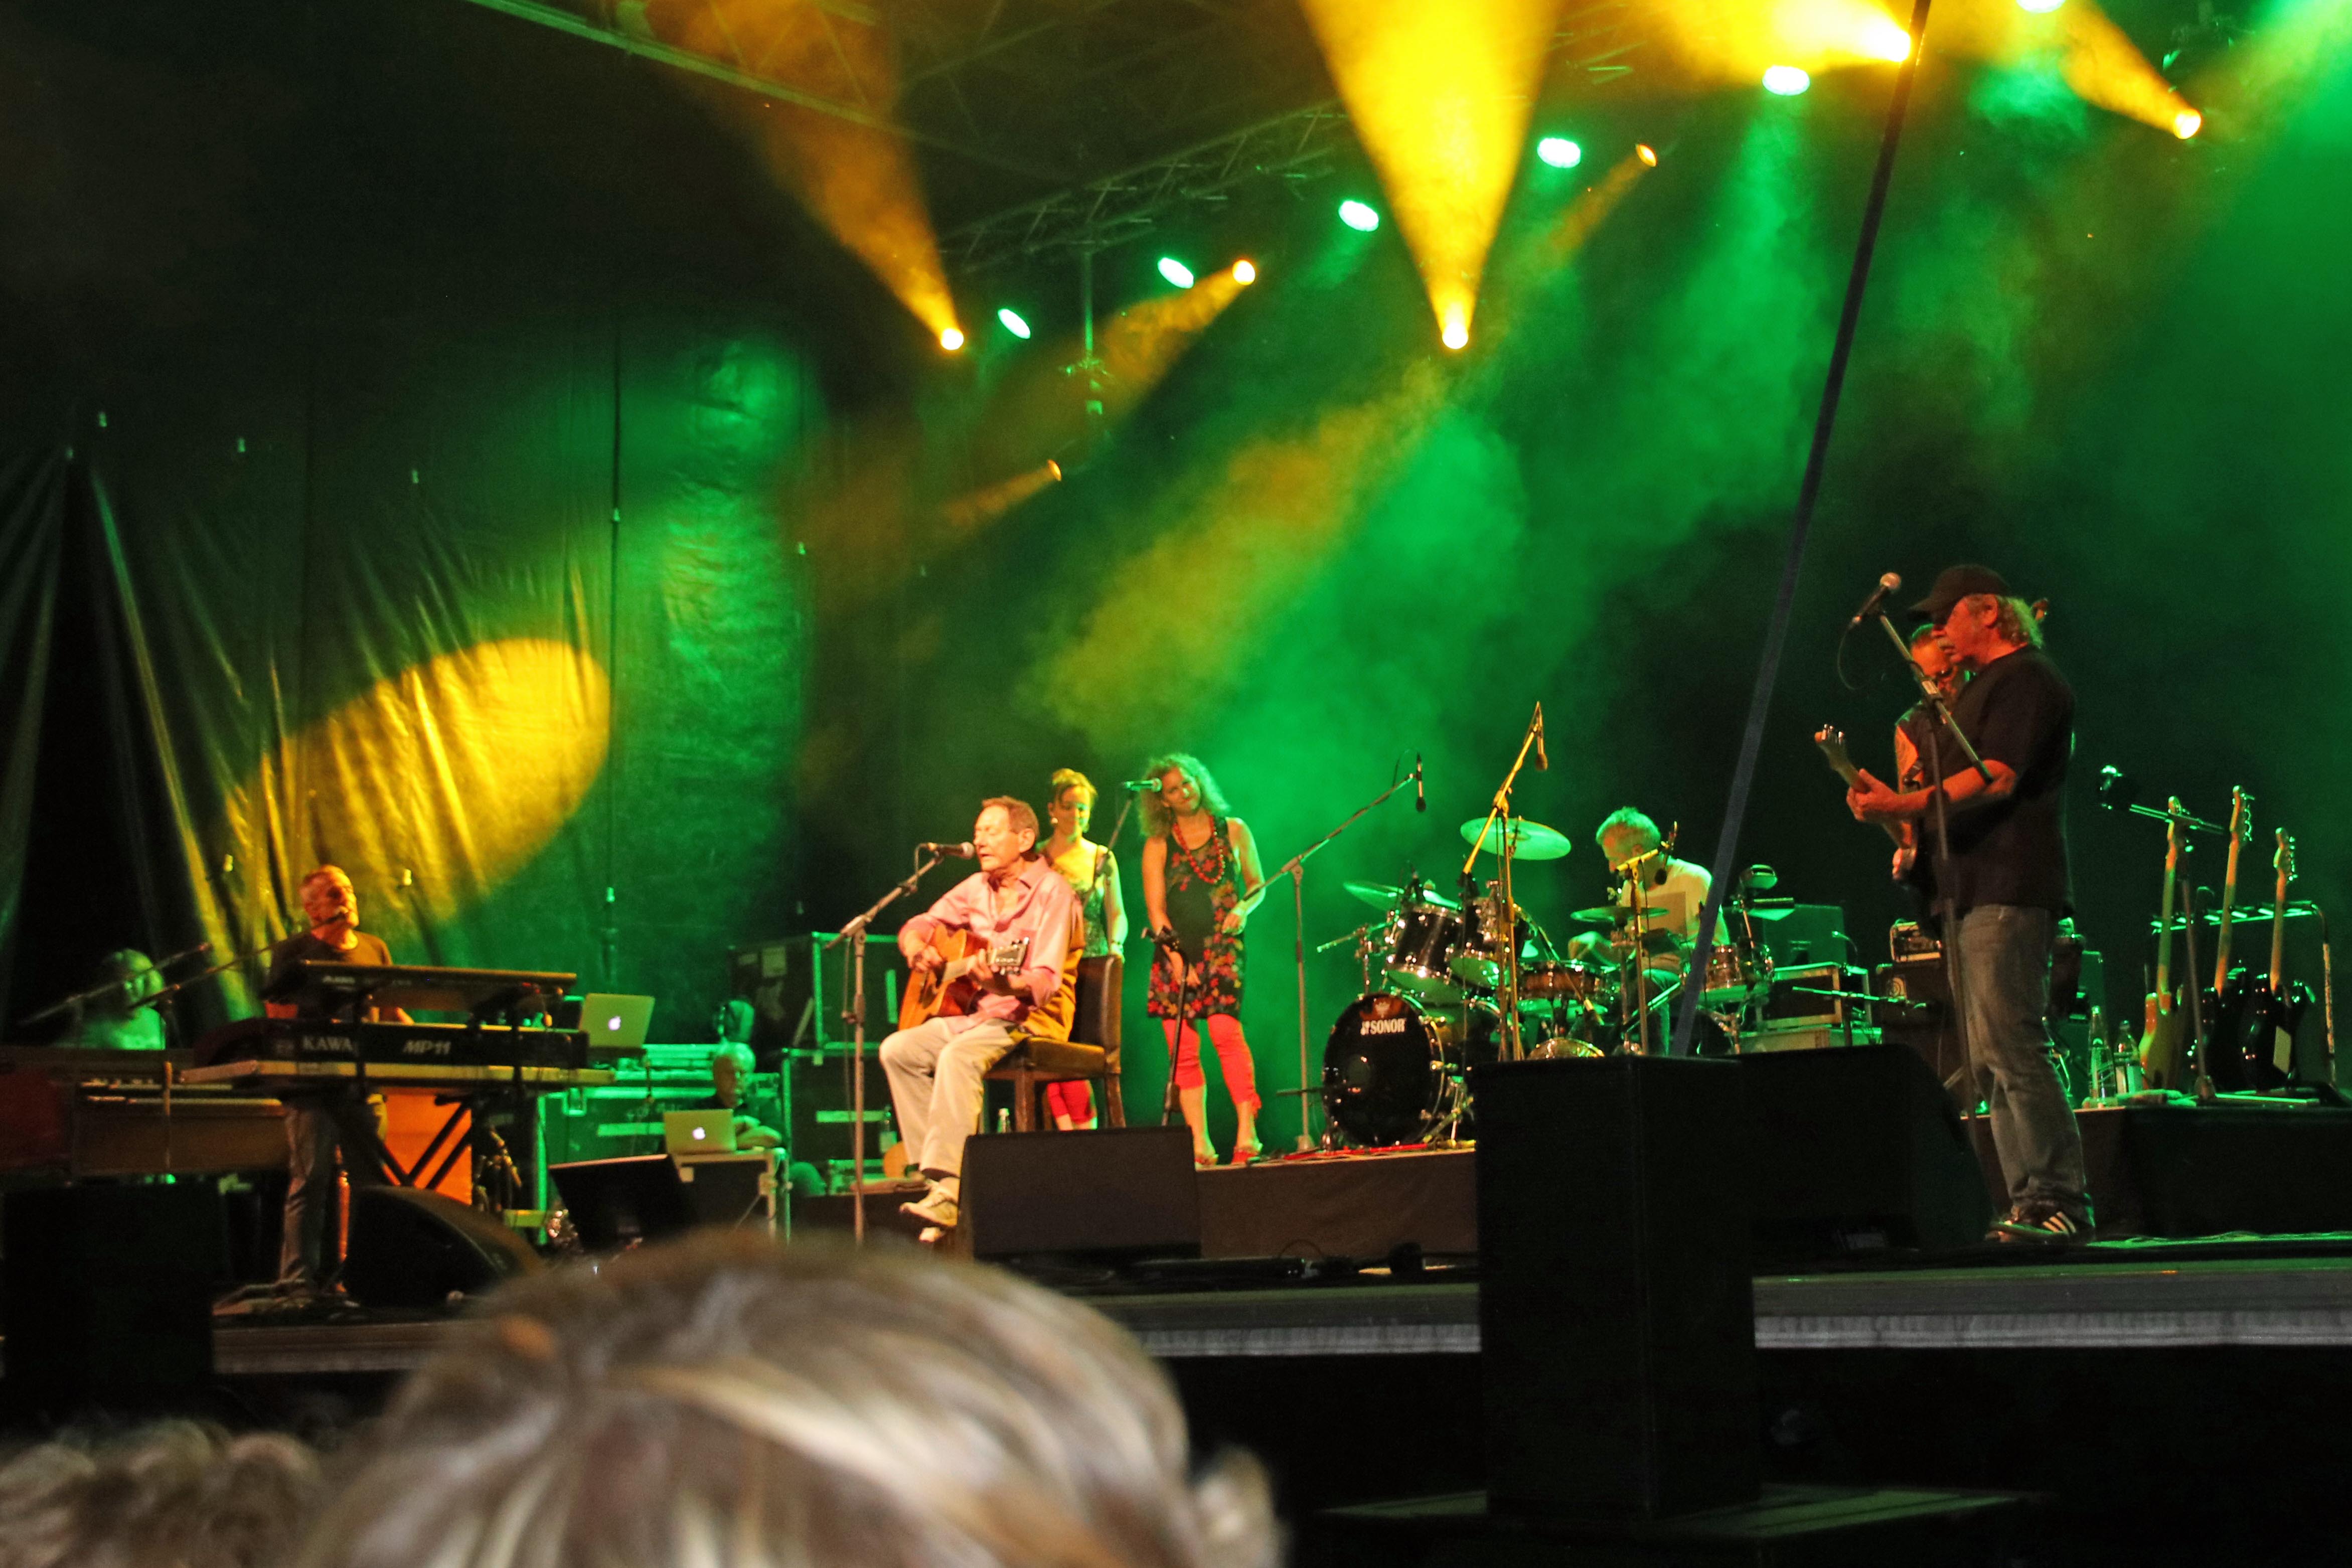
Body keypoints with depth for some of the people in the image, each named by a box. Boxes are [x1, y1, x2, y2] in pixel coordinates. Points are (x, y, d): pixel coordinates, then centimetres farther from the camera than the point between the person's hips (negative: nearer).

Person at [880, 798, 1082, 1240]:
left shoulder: (1051, 893, -13)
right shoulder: (978, 888, 11)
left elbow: (1045, 984, -22)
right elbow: (918, 926, 18)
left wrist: (1002, 982, -43)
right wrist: (917, 949, -6)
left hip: (1032, 1019, -8)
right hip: (977, 1013, 8)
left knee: (958, 1056, -34)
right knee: (898, 1050, -8)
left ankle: (947, 1191, -40)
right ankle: (934, 1162, -8)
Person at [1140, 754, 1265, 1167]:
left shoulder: (1233, 830, 10)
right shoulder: (1158, 846, 9)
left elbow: (1258, 884, 17)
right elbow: (1156, 907, 3)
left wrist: (1243, 908, -5)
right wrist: (1177, 958, -9)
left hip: (1221, 947, -2)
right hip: (1175, 953, 2)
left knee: (1225, 1031, -21)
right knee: (1183, 1050, -4)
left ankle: (1246, 1134, -22)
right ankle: (1200, 1147, -1)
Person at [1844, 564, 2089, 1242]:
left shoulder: (2027, 679, -5)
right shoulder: (1977, 689, 25)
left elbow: (1996, 778, -18)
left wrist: (1906, 805, -23)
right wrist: (1912, 834, 11)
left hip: (2011, 891, -10)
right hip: (1972, 892, 10)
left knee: (2010, 1046, -15)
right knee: (1989, 1063, 6)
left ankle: (2062, 1200, -13)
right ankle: (2029, 1203, 7)